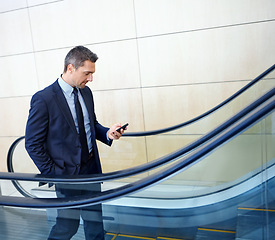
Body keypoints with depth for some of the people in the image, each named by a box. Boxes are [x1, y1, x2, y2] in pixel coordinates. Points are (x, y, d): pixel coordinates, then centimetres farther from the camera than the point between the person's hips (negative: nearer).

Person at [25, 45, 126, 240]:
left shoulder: (86, 92, 3)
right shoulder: (43, 99, -17)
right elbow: (33, 144, -12)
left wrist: (107, 133, -5)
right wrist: (53, 173, -13)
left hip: (92, 168, 6)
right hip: (67, 172, -6)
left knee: (95, 220, 17)